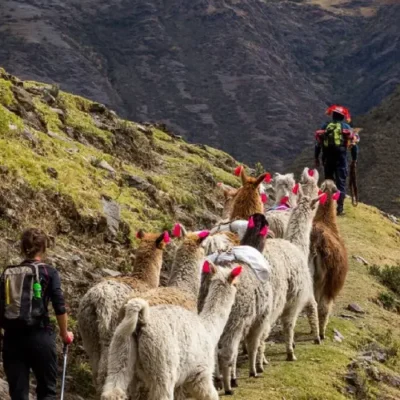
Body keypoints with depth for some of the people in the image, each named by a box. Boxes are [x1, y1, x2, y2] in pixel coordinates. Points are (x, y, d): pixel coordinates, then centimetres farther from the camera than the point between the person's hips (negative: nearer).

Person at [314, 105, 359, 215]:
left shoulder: (325, 126, 10)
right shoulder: (346, 127, 4)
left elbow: (318, 143, 8)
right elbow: (354, 143, 1)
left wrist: (316, 158, 13)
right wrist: (354, 158, 8)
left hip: (327, 157, 2)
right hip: (341, 157, -2)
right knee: (341, 182, -1)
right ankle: (340, 208, -9)